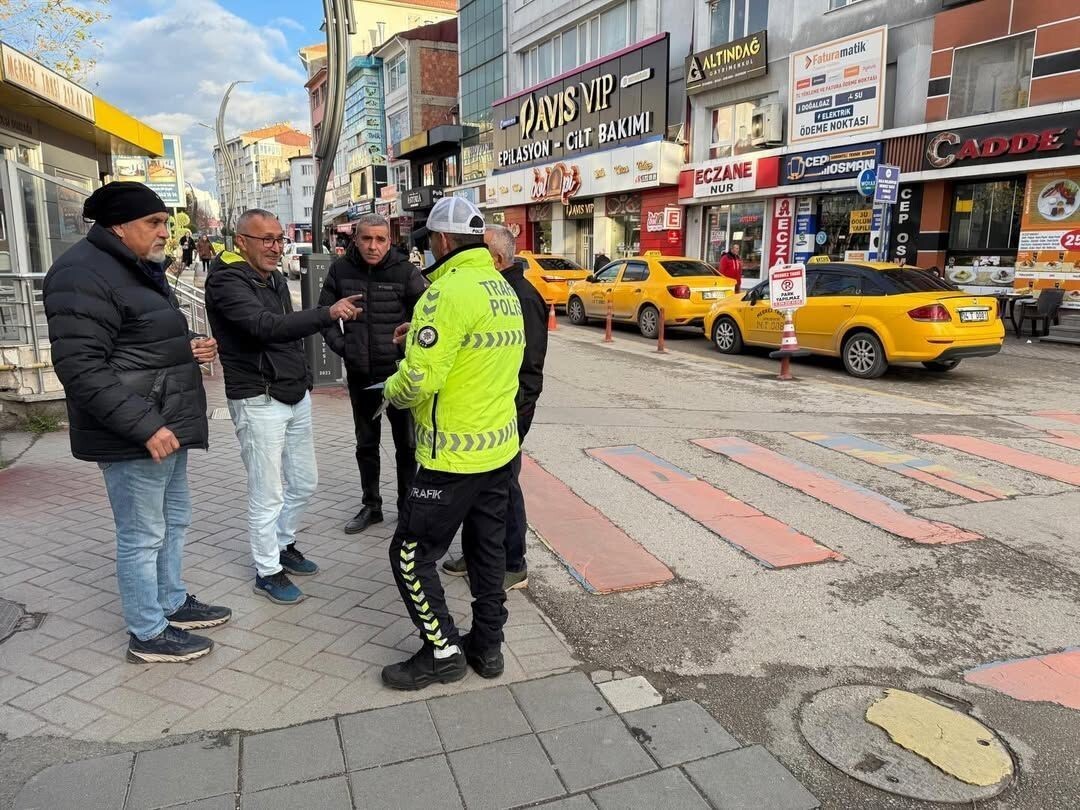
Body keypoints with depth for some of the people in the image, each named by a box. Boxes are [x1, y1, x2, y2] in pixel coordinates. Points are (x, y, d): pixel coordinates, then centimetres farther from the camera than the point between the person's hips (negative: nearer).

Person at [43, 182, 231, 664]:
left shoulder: (139, 270, 16)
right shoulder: (84, 275, -17)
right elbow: (81, 366, -24)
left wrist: (187, 348, 5)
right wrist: (144, 425, -28)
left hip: (167, 425, 10)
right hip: (134, 436, -10)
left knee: (174, 520, 21)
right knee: (142, 536, 2)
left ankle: (172, 603, 38)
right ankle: (148, 635, 17)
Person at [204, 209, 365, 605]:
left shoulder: (275, 278, 13)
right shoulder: (227, 282, -15)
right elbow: (266, 326, -32)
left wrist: (302, 377, 14)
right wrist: (328, 313, -42)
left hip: (296, 397, 8)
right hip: (258, 402, -8)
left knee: (304, 483, 15)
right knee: (267, 495, 0)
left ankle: (283, 544, 36)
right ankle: (268, 572, 16)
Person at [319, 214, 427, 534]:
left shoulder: (405, 272, -10)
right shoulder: (341, 270, -1)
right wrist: (340, 345, -2)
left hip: (398, 372, -3)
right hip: (359, 375, 3)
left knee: (406, 444, 7)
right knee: (366, 444, 15)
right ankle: (371, 505, 30)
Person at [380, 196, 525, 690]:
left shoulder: (447, 293, -20)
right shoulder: (505, 290, 9)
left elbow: (418, 383, -24)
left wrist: (391, 389, -3)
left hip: (454, 457, -9)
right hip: (501, 446, 9)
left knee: (412, 553, 7)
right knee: (488, 548, 18)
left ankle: (443, 652, 17)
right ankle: (488, 645, 31)